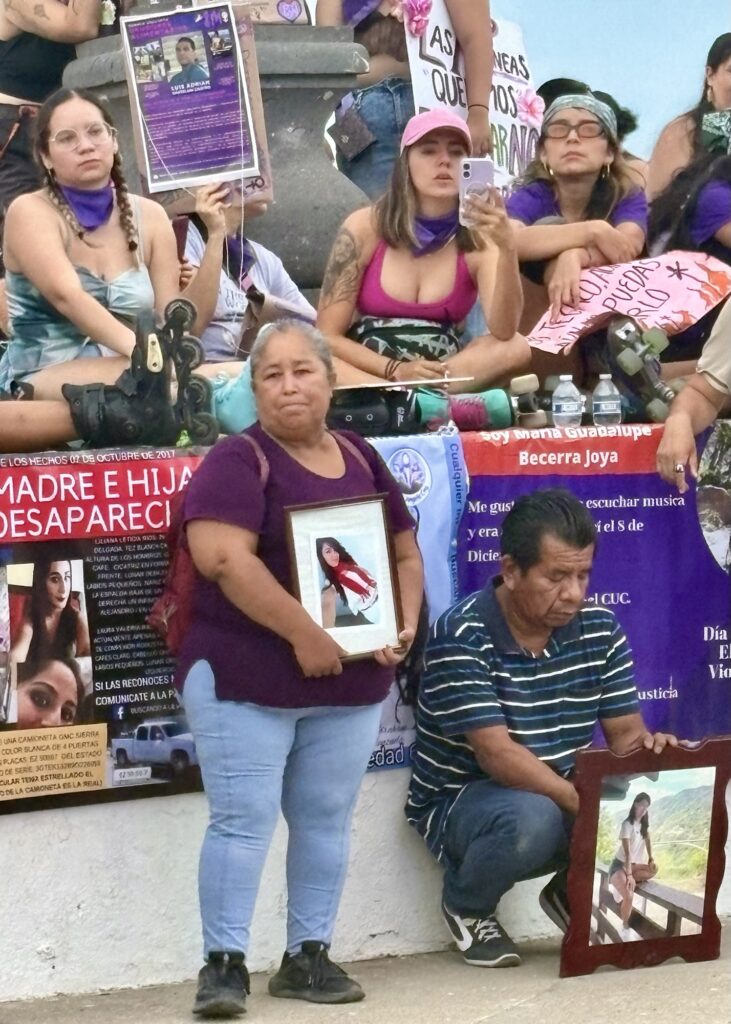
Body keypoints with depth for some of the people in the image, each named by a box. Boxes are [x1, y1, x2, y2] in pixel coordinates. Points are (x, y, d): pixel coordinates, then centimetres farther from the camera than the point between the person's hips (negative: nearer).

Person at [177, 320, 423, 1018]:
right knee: (243, 819, -5)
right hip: (243, 677, -6)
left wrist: (404, 625, -1)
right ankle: (224, 962, 2)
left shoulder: (362, 459, 11)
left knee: (326, 818, 10)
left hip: (353, 683, 6)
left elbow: (405, 552, 17)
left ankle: (308, 957, 19)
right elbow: (223, 557, -22)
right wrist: (303, 633, -22)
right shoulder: (238, 461, -8)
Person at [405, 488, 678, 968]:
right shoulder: (461, 636, -20)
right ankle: (466, 905, -3)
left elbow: (624, 731, -2)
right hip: (461, 801, -5)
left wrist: (645, 745, -28)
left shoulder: (599, 629, -2)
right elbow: (496, 754, -27)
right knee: (532, 819, -38)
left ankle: (576, 890, 8)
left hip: (563, 795, 5)